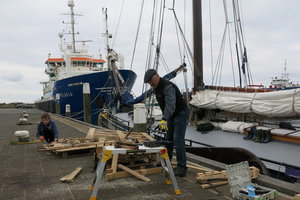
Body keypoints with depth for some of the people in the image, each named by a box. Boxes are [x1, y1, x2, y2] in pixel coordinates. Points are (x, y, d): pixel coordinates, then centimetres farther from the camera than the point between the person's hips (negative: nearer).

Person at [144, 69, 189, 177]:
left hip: (181, 114, -9)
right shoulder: (155, 88, 3)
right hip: (171, 115, 9)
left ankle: (181, 167, -6)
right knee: (168, 139, 14)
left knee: (178, 140, -13)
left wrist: (164, 119, -53)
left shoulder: (168, 86, -28)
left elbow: (170, 105, -41)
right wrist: (165, 118, 16)